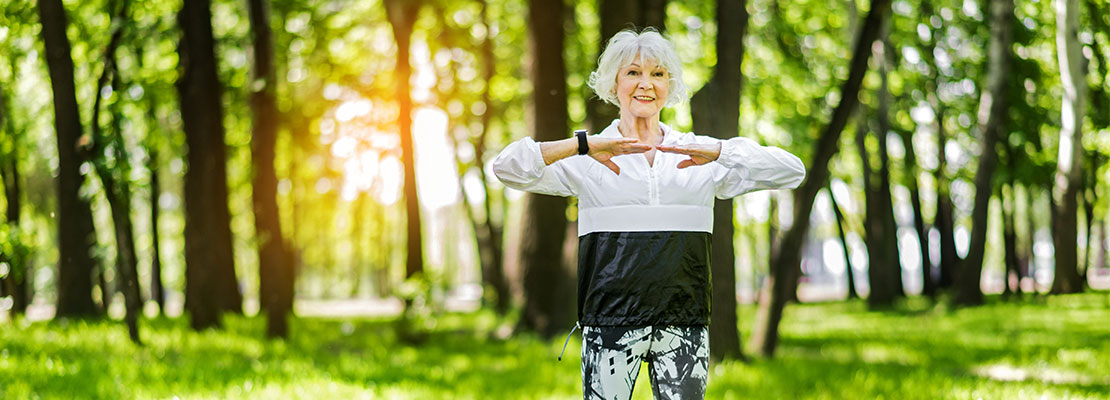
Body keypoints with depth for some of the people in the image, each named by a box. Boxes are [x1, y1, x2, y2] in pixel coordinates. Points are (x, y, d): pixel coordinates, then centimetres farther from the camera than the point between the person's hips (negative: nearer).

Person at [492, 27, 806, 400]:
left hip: (684, 321, 2)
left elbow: (791, 171, 4)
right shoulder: (588, 161, 6)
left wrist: (719, 152, -10)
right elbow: (507, 167, -5)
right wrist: (582, 144, -14)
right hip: (611, 319, -1)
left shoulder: (699, 154, 11)